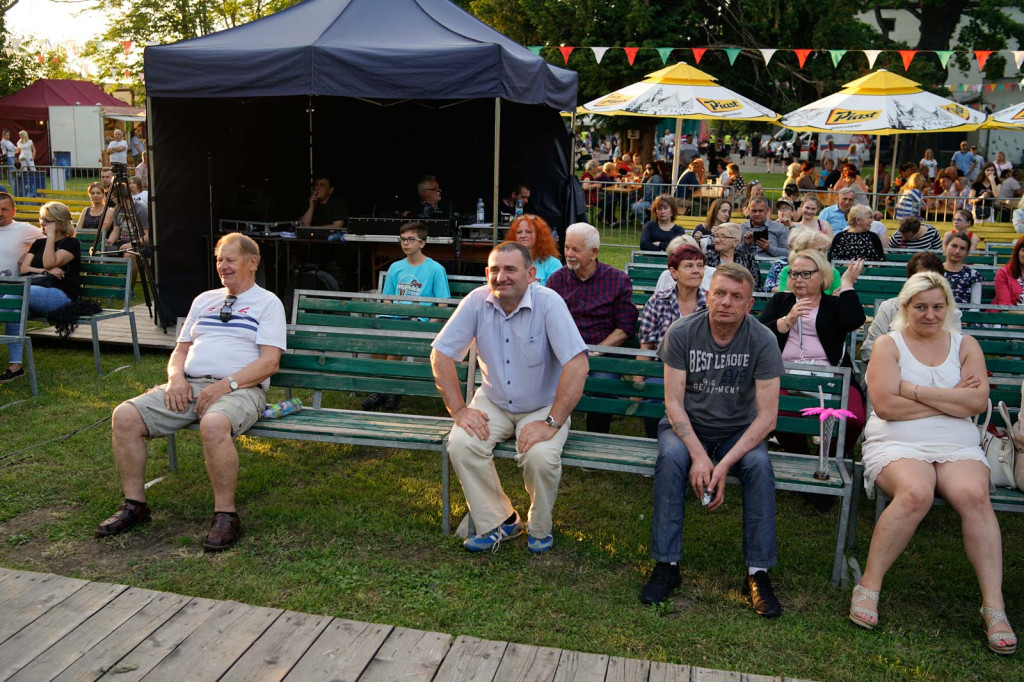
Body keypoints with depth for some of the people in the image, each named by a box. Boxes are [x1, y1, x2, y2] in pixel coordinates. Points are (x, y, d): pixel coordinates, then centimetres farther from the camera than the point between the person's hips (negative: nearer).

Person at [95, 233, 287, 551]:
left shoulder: (267, 303, 7)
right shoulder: (204, 300, 26)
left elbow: (269, 361, -5)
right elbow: (181, 350, 24)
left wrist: (226, 384, -17)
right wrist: (176, 377, 1)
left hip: (239, 390, -6)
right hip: (189, 385, 6)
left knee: (213, 424, -39)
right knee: (125, 416, -15)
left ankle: (226, 515, -25)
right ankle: (135, 505, -3)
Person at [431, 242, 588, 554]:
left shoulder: (548, 302, -20)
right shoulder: (476, 302, -10)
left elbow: (578, 364, -26)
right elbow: (441, 354, -5)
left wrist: (552, 423, -29)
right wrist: (458, 409, -13)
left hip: (543, 407, -3)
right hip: (493, 402, 3)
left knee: (541, 456, -30)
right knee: (461, 444, -23)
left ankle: (539, 529, 2)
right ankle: (498, 522, -1)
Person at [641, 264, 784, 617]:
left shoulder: (762, 341, -12)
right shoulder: (682, 333, -12)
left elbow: (766, 416, -15)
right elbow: (673, 403, -12)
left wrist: (725, 464, -27)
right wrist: (699, 455, -27)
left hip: (738, 431, 1)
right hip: (686, 426, 0)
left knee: (759, 464, -30)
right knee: (671, 457, -32)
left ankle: (758, 572, -19)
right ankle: (666, 564, -22)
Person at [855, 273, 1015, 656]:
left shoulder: (965, 346, 16)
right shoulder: (889, 345, 8)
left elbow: (978, 402, -1)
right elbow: (885, 405, -7)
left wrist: (914, 389, -7)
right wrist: (951, 400, -3)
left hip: (958, 448, 3)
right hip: (897, 445, -3)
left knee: (974, 495, -30)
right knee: (916, 493, -35)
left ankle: (994, 606, -25)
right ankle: (869, 586, -22)